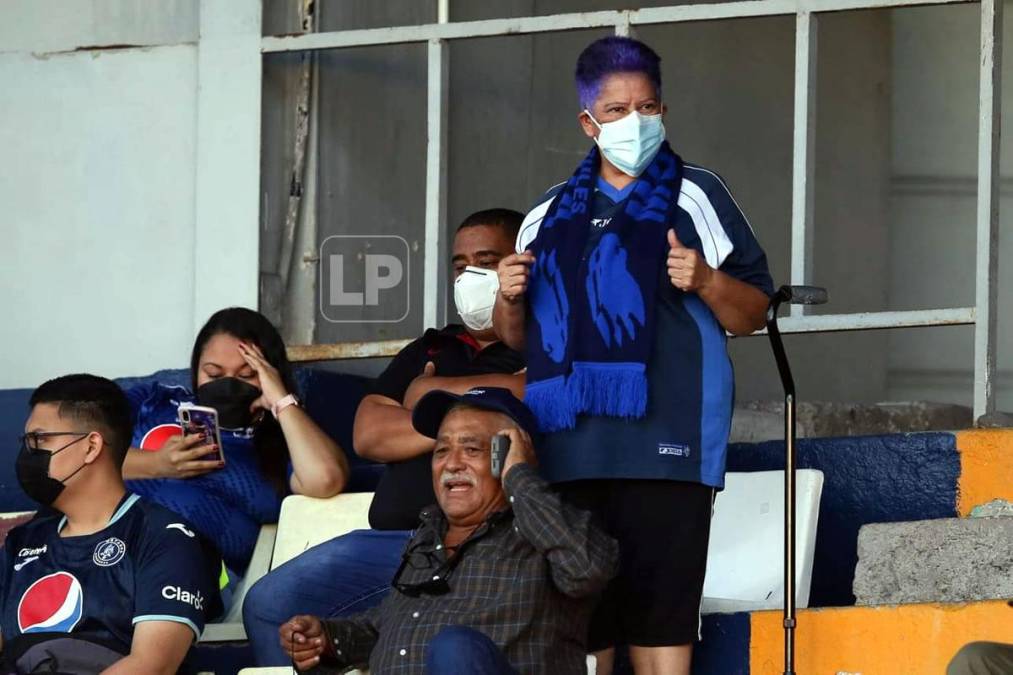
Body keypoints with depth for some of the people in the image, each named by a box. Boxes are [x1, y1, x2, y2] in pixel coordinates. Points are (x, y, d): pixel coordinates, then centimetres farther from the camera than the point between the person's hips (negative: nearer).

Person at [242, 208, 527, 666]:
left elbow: (523, 402, -11)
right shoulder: (429, 350, 30)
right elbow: (368, 434, 16)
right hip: (392, 537, 7)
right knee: (269, 603, -12)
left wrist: (432, 391, 8)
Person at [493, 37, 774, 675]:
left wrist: (706, 281, -14)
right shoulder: (552, 214, 19)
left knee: (660, 622, -10)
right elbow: (517, 336, 24)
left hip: (662, 441, -4)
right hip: (570, 446, 4)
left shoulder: (696, 197, 8)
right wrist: (510, 298, 2)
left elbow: (753, 314, 6)